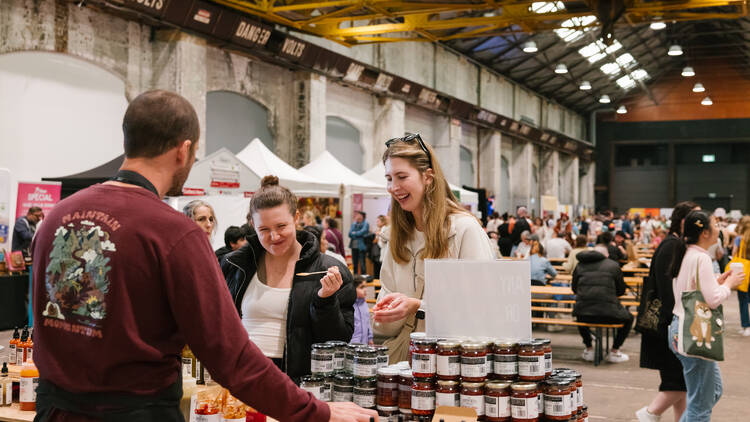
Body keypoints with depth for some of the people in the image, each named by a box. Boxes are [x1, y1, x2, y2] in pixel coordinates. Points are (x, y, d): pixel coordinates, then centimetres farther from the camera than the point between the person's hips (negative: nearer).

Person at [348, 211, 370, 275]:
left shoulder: (366, 224, -2)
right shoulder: (354, 224, 14)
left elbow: (362, 232, -15)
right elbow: (350, 234, 3)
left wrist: (354, 233, -1)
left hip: (362, 246, -6)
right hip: (354, 246, 6)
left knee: (362, 264, -7)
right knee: (355, 264, 10)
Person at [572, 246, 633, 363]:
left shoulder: (580, 265, 13)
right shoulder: (613, 265, 8)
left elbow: (574, 289, 22)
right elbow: (621, 290, 15)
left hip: (583, 315, 3)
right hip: (608, 314, -2)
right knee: (629, 318, 28)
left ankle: (588, 349, 36)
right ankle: (614, 352, 28)